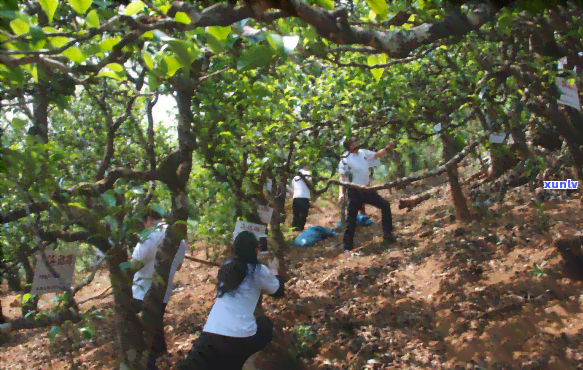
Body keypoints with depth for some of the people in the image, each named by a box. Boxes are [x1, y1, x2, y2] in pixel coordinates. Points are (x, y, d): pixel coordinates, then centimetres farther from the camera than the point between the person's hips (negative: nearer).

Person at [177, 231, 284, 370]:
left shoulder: (227, 266, 13)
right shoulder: (258, 270, 0)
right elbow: (278, 292, 14)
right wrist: (274, 270, 31)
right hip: (241, 338, -3)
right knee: (265, 324, 26)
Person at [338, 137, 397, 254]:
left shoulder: (363, 153, 8)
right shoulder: (345, 159, -11)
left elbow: (377, 155, 22)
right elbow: (342, 177, -15)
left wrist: (387, 148, 7)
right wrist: (341, 193, -25)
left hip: (366, 190, 7)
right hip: (354, 192, -7)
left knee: (385, 205, 8)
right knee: (351, 219, -6)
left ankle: (388, 234, 20)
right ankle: (347, 247, 2)